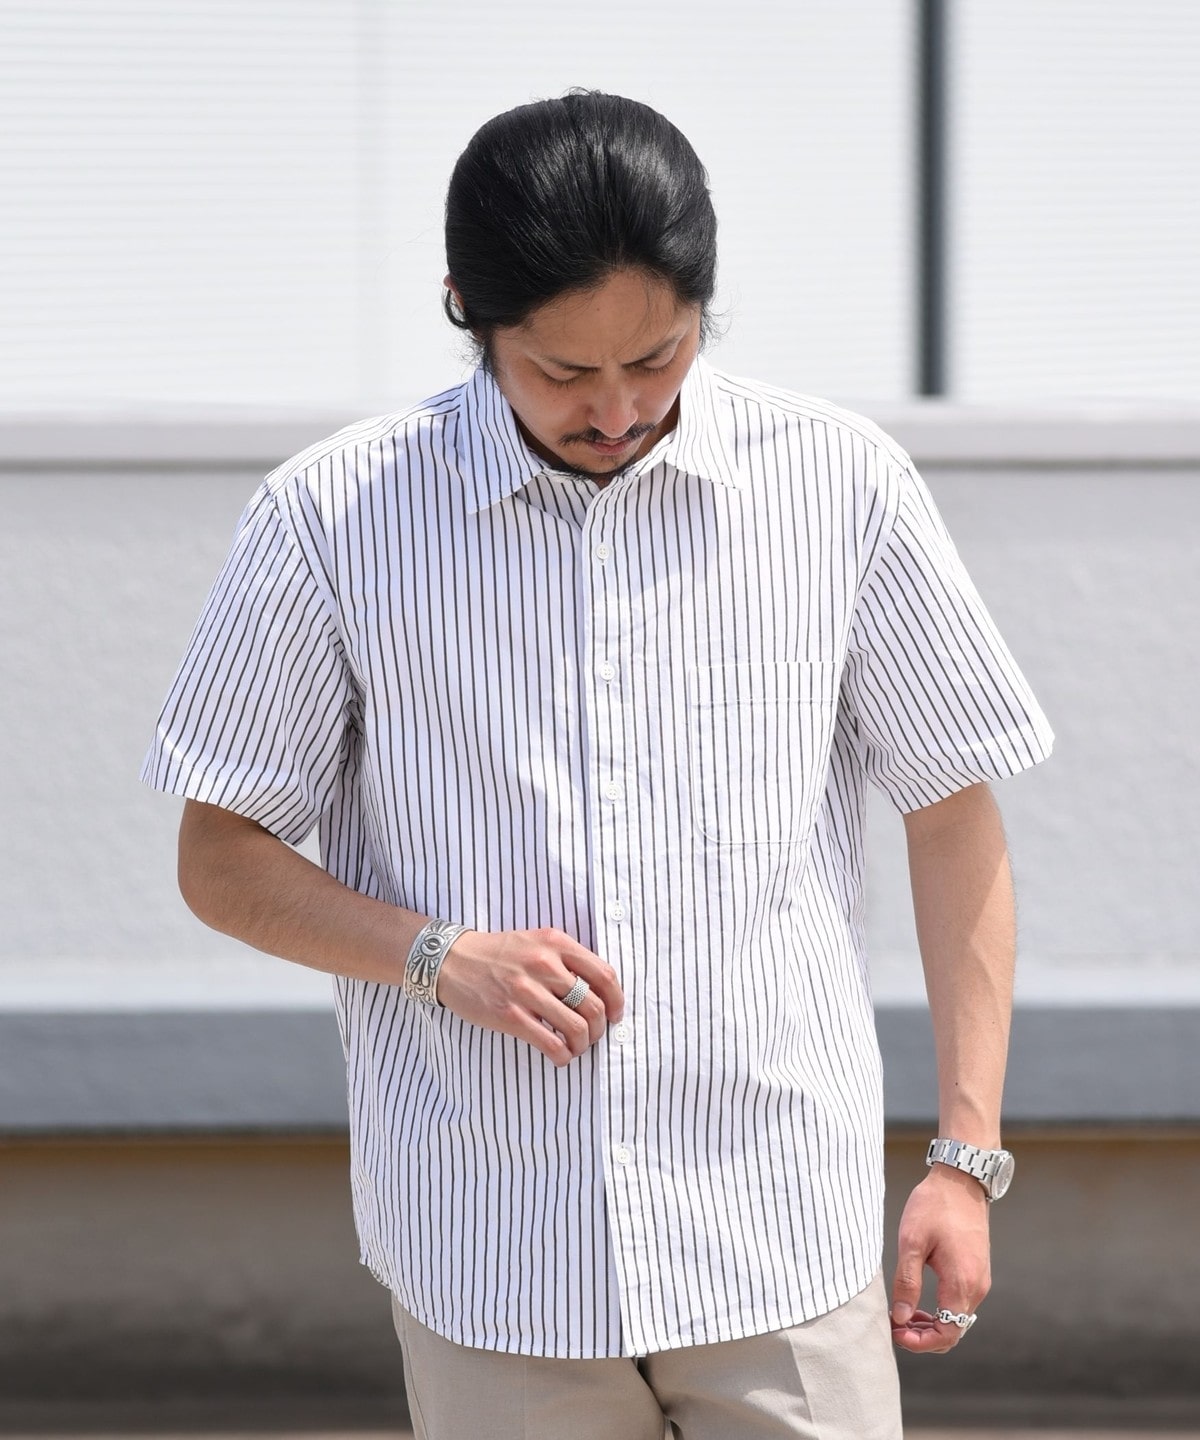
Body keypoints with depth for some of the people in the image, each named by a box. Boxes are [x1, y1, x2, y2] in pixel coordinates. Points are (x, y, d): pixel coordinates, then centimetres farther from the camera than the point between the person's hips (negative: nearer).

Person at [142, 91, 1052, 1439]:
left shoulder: (842, 486, 0)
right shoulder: (334, 517, -2)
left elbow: (954, 819, 8)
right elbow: (220, 858, 5)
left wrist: (968, 1155, 2)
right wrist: (439, 956, -13)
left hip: (781, 1256, 0)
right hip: (489, 1260, 0)